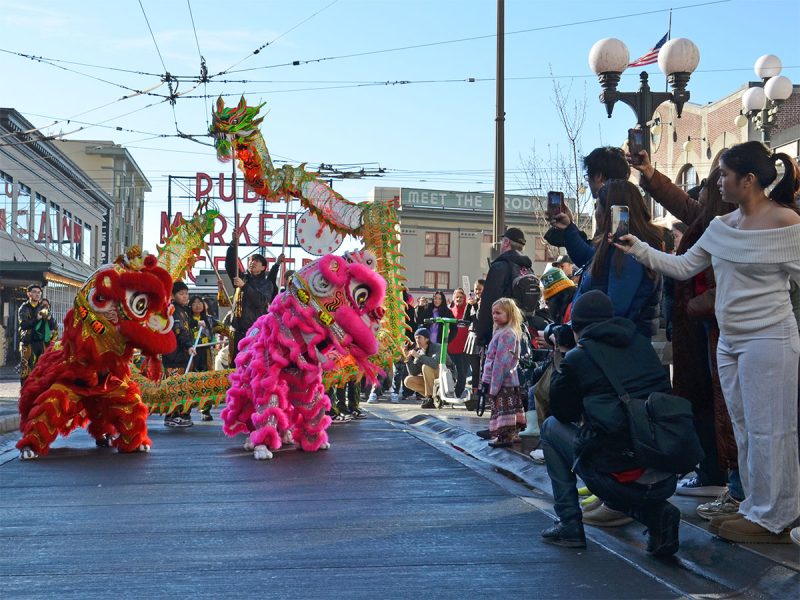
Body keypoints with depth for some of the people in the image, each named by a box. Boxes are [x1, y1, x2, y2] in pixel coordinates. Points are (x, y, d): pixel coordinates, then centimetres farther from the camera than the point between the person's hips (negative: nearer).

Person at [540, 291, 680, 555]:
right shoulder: (643, 344, 13)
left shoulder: (576, 358, -1)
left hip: (619, 478, -5)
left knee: (551, 427, 18)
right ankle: (656, 513, 9)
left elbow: (562, 412, 12)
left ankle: (569, 524, 12)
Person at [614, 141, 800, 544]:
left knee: (767, 430, -2)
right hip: (729, 341, 8)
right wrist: (639, 250, 6)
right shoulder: (722, 226, 10)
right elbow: (683, 267, 12)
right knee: (744, 429, 13)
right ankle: (755, 508, 23)